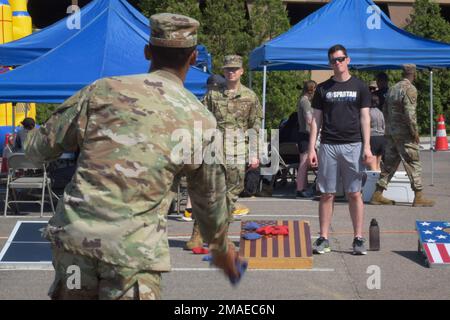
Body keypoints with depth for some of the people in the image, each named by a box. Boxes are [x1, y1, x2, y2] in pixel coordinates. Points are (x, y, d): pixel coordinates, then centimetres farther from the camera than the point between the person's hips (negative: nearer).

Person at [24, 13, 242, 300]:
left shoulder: (104, 90, 5)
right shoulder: (200, 121, 5)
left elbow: (41, 147, 11)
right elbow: (210, 199, 16)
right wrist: (222, 247, 34)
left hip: (73, 234, 3)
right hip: (134, 250, -2)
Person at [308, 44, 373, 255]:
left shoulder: (359, 87, 7)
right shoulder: (323, 89, 10)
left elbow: (365, 118, 4)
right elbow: (316, 119, 9)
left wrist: (367, 147, -5)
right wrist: (311, 148, 1)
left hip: (353, 145, -1)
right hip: (328, 146, 1)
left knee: (354, 194, 0)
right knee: (327, 194, 3)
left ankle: (358, 238, 4)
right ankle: (323, 239, 8)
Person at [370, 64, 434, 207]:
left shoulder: (392, 88, 14)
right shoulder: (410, 89, -12)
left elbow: (385, 111, 18)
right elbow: (409, 113, -19)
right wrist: (415, 132, -13)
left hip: (390, 132, 8)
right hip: (404, 134, -8)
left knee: (389, 163, 11)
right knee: (413, 164, -2)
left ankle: (377, 195, 10)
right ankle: (418, 197, -2)